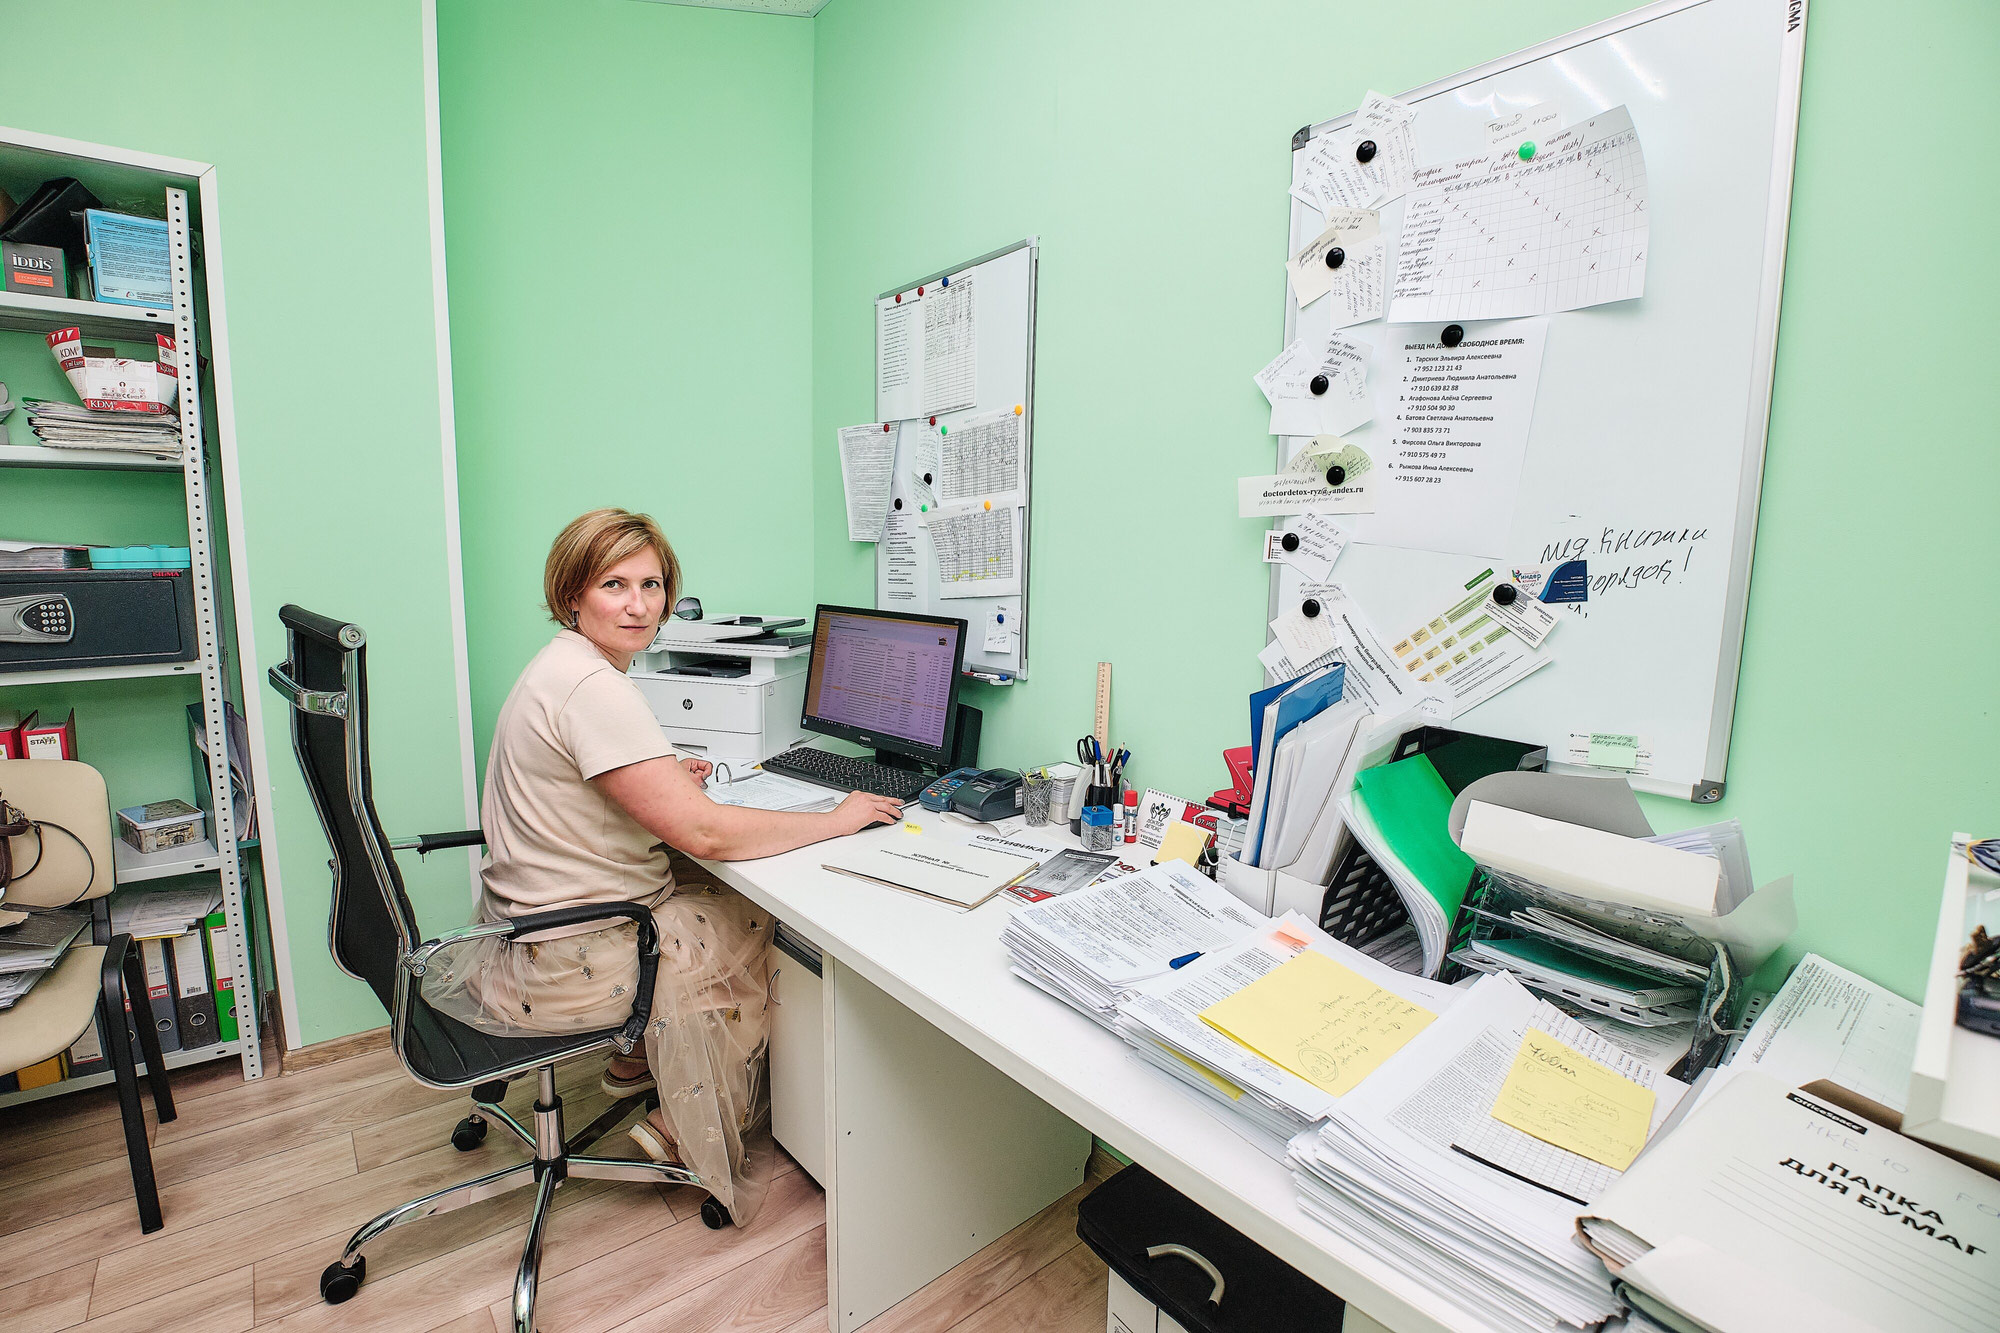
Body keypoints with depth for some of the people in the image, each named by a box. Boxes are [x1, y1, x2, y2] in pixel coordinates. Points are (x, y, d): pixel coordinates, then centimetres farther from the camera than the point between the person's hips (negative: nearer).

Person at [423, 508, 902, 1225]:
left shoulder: (565, 664, 5)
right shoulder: (592, 687, -28)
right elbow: (702, 831, -31)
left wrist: (660, 779, 6)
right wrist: (836, 820, -22)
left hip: (532, 917, 10)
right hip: (566, 962, -10)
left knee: (724, 893, 20)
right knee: (768, 928, 5)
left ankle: (640, 1057, 30)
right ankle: (688, 1137, 20)